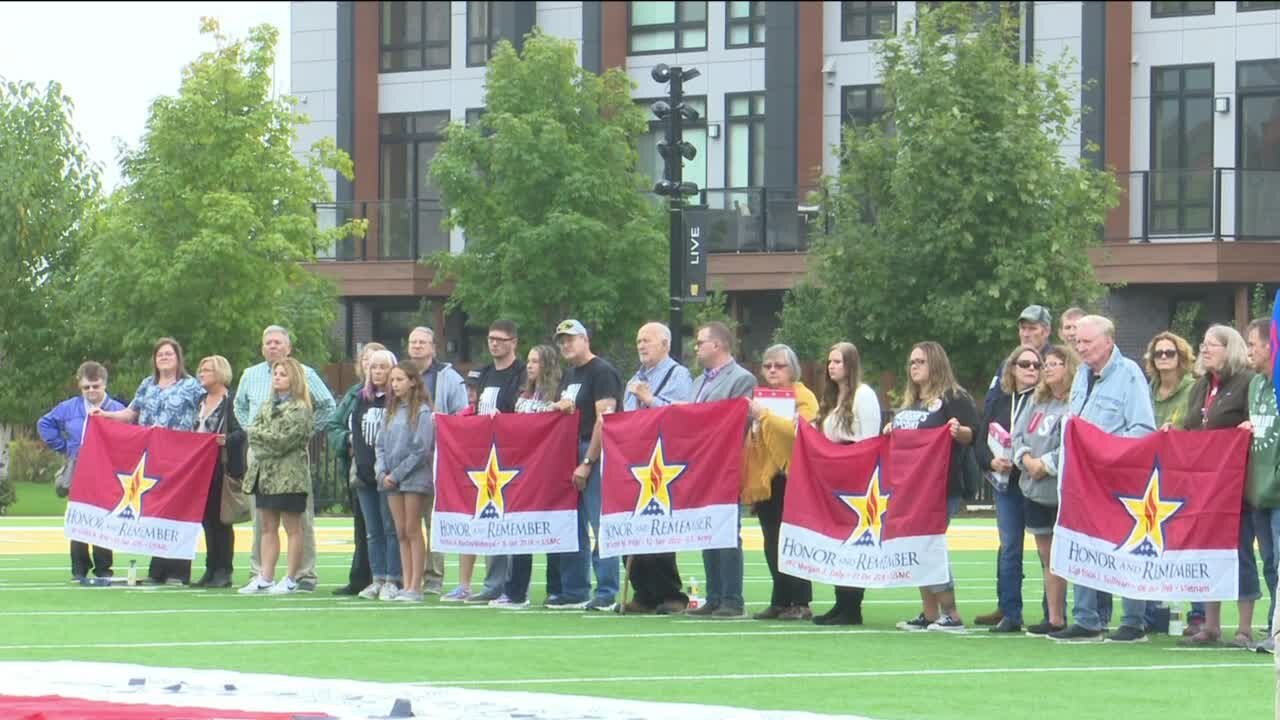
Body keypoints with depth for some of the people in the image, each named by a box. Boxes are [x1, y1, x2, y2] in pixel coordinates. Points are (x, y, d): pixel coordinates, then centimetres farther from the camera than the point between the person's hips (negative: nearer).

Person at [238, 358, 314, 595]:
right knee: (268, 527, 9)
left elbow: (284, 440, -15)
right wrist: (269, 438, -9)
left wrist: (261, 435, -6)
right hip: (264, 473, 8)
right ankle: (265, 577, 11)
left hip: (289, 475, -8)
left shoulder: (299, 409, -7)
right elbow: (253, 431, 8)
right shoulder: (268, 405, 17)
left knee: (292, 528, -1)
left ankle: (290, 580, 2)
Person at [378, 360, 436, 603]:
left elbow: (421, 450, -13)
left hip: (414, 477, -7)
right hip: (391, 480, 7)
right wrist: (381, 472, -3)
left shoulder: (422, 412, -9)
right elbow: (381, 444, 13)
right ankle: (407, 585, 9)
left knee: (413, 530, -5)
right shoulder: (390, 411, 13)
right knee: (401, 532, 7)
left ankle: (415, 587, -2)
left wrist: (396, 475, -12)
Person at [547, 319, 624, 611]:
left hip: (595, 454, -9)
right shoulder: (569, 376, 19)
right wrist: (559, 407, 6)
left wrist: (587, 463, -19)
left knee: (599, 526, -10)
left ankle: (607, 594, -8)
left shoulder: (602, 372, -9)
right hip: (571, 452, 9)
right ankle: (573, 592, 16)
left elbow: (604, 419, -17)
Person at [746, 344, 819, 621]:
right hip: (763, 478, 6)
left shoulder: (803, 398, -1)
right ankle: (780, 602, 10)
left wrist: (764, 415, -24)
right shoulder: (760, 397, 17)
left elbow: (798, 429, -20)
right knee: (772, 544, 6)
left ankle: (800, 602, -5)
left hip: (790, 477, -6)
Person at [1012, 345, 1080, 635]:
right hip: (1034, 489, 8)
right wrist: (1026, 459, -5)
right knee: (1047, 556, 13)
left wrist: (1046, 464, -16)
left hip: (1063, 490, -8)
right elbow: (1018, 434, 14)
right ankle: (1054, 618, 19)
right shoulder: (1037, 401, 15)